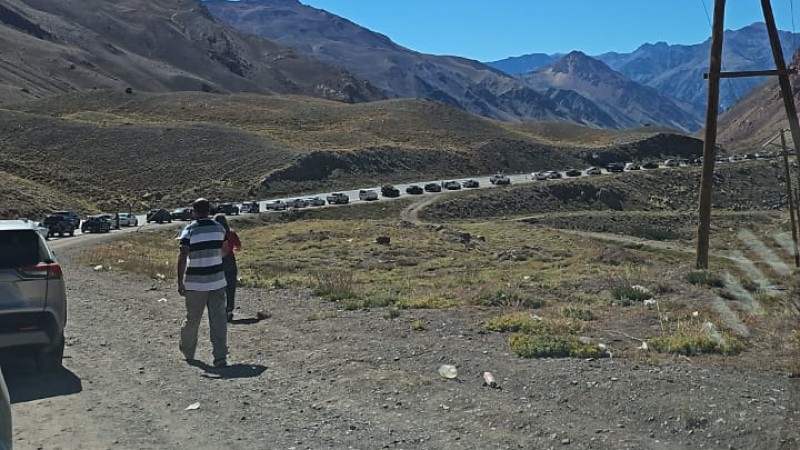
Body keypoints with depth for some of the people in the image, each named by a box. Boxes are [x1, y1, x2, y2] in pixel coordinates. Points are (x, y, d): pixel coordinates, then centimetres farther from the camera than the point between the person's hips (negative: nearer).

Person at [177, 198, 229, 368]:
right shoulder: (220, 229, 4)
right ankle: (220, 358, -2)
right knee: (218, 321, 1)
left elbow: (182, 257, -15)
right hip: (217, 281, 2)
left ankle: (187, 351, 33)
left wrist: (180, 281, -12)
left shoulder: (189, 230, -9)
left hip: (195, 283, -2)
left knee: (192, 319, 14)